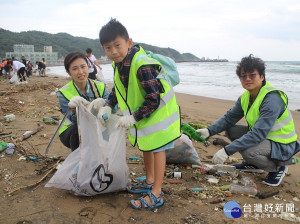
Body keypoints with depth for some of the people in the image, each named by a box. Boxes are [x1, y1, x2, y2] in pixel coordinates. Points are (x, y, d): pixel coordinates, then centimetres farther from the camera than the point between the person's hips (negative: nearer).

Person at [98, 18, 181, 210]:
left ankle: (156, 194, 6)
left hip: (159, 111, -9)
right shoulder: (119, 63, -4)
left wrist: (133, 118, -28)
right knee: (145, 146, 19)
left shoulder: (142, 65, -33)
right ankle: (150, 182, 38)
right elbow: (117, 89, 11)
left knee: (157, 148, -3)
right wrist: (107, 107, -3)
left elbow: (154, 100, -31)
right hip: (141, 112, 9)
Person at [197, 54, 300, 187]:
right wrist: (209, 131, -15)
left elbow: (259, 133, -34)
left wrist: (227, 150, -38)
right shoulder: (246, 97, -1)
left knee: (248, 151, -33)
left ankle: (277, 168, -1)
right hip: (264, 137, 8)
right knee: (230, 130, -1)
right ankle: (254, 165, 14)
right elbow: (229, 118, 3)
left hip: (283, 146, -8)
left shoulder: (272, 99, -28)